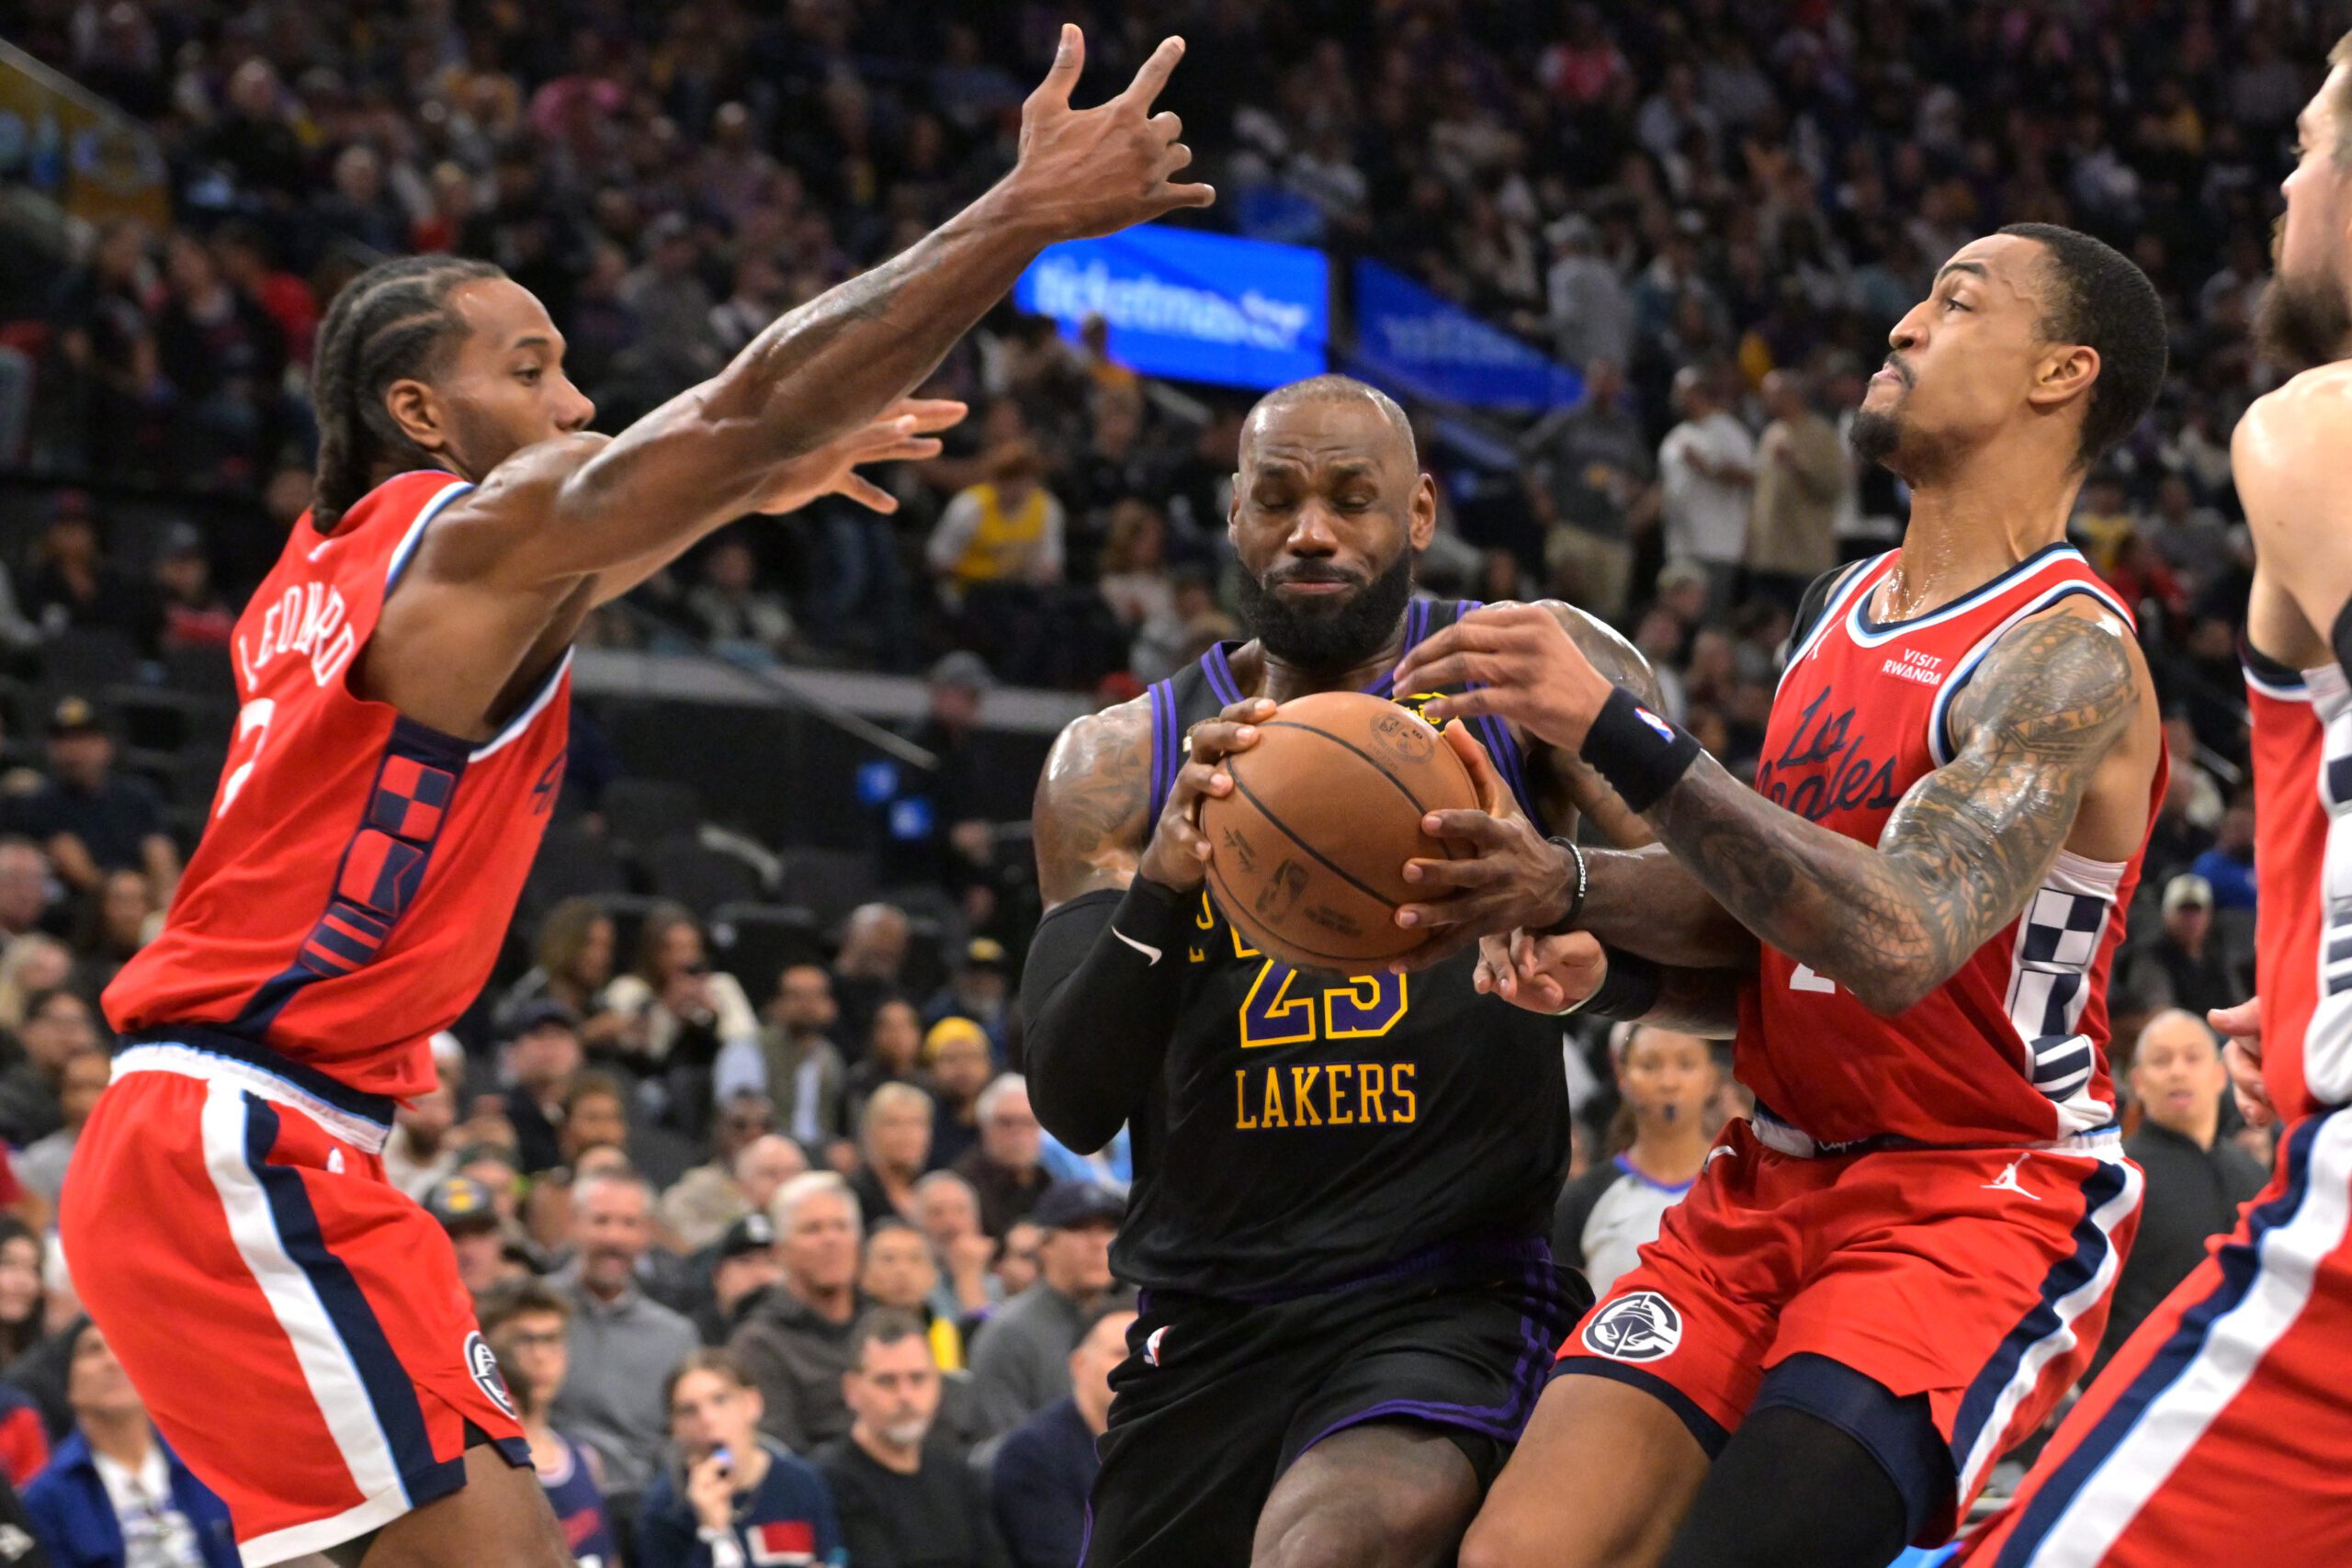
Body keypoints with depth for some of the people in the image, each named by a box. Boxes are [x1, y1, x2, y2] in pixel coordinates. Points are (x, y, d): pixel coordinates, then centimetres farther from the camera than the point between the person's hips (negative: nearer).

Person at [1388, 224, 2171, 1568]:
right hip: (1773, 1186, 8)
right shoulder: (1842, 612, 13)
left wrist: (1622, 735, -33)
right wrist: (1580, 909, -4)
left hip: (1977, 1202, -8)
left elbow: (1898, 941, -31)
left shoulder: (2069, 655, -15)